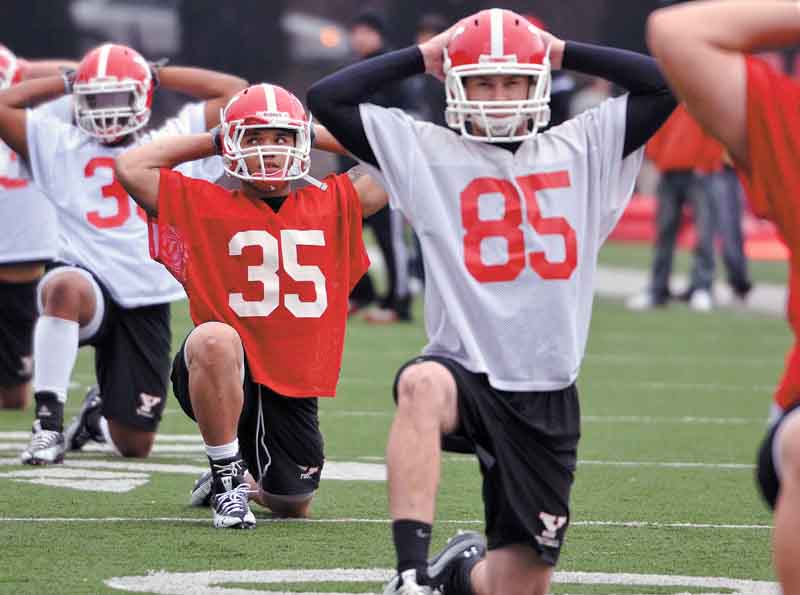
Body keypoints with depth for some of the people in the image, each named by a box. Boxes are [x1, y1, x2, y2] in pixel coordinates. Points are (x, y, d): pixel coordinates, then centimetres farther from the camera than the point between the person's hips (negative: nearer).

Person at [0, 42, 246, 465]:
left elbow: (235, 92, 12)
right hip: (88, 282, -2)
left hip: (146, 304, 2)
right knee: (65, 287, -43)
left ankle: (99, 415, 42)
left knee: (135, 445, 4)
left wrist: (157, 75, 13)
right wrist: (64, 83, 10)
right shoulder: (60, 146, 11)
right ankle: (48, 422, -33)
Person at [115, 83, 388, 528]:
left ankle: (248, 479, 52)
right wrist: (210, 141, 2)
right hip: (225, 375, -4)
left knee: (293, 505, 13)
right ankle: (227, 476, -21)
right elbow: (131, 169, -5)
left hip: (295, 384, 4)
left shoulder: (331, 204, 7)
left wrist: (319, 136, 8)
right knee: (213, 338, -40)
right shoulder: (208, 206, 0)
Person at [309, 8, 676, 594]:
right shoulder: (426, 151, 4)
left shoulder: (580, 150, 9)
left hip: (548, 399, 3)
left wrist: (562, 51, 6)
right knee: (423, 386, -41)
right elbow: (327, 99, -2)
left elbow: (664, 84, 4)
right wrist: (423, 56, 2)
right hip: (465, 371, -3)